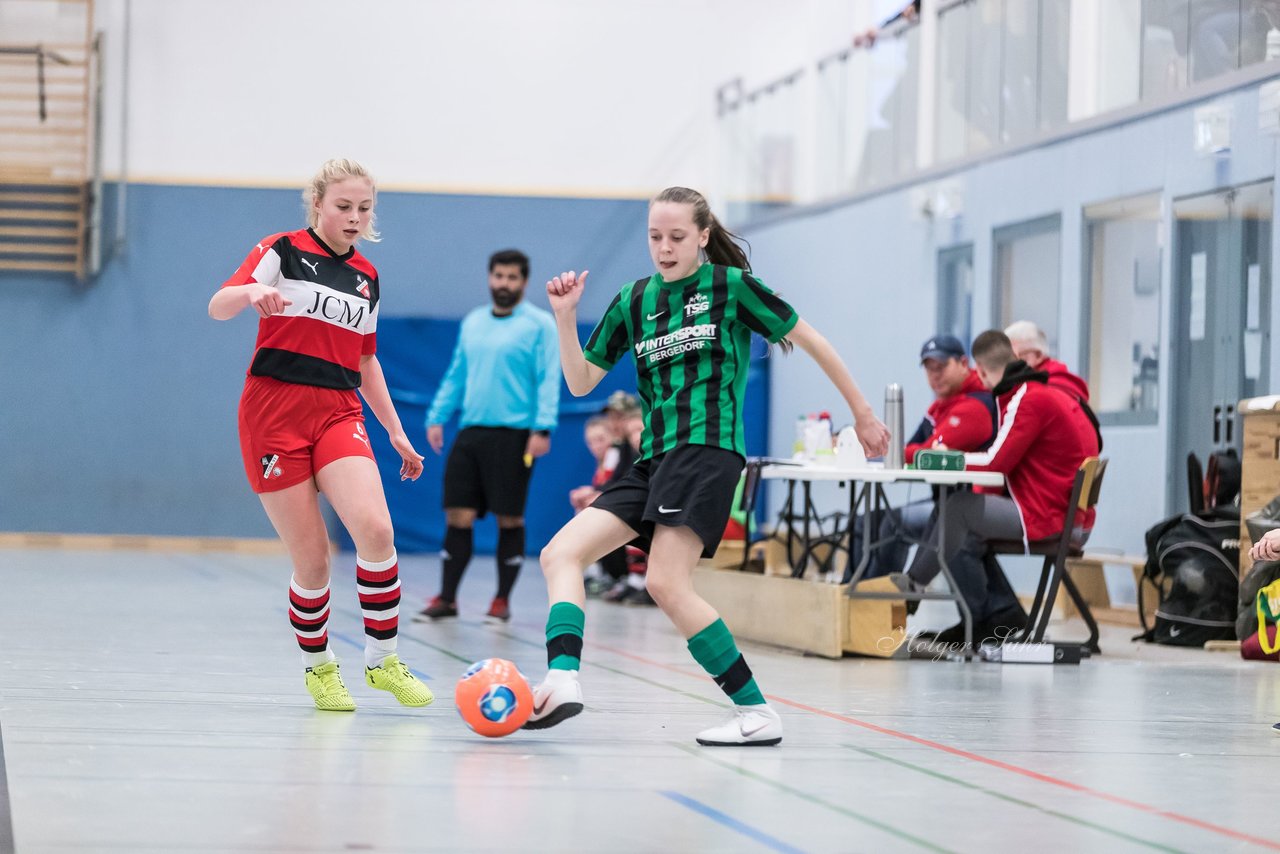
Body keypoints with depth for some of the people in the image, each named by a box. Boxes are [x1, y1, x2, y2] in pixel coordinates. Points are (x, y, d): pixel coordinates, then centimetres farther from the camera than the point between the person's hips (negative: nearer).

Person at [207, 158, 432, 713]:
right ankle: (318, 666, 17)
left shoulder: (367, 278, 16)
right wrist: (252, 292, -35)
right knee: (311, 558, -5)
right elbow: (218, 308, -13)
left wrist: (396, 432, 23)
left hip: (339, 413, 4)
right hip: (274, 412, -4)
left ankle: (382, 659, -5)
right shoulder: (282, 251, 0)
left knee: (375, 529, -20)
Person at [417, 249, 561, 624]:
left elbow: (548, 380, -9)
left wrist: (542, 428, -18)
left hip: (513, 436, -5)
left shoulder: (539, 324, -3)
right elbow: (455, 375, 21)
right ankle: (446, 599, 11)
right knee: (458, 515, 3)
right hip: (470, 433, 5)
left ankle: (502, 601, 11)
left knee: (509, 518, 0)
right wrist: (437, 417, 13)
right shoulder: (472, 322, 15)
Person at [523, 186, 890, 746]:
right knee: (560, 554, -8)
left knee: (667, 584, -21)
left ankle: (756, 713, -16)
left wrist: (862, 414, 10)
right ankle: (562, 681, -25)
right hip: (654, 459, 7)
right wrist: (565, 316, 2)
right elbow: (581, 382, 16)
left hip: (707, 448, -7)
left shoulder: (731, 284, 1)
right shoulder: (634, 300, 15)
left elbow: (809, 340, 7)